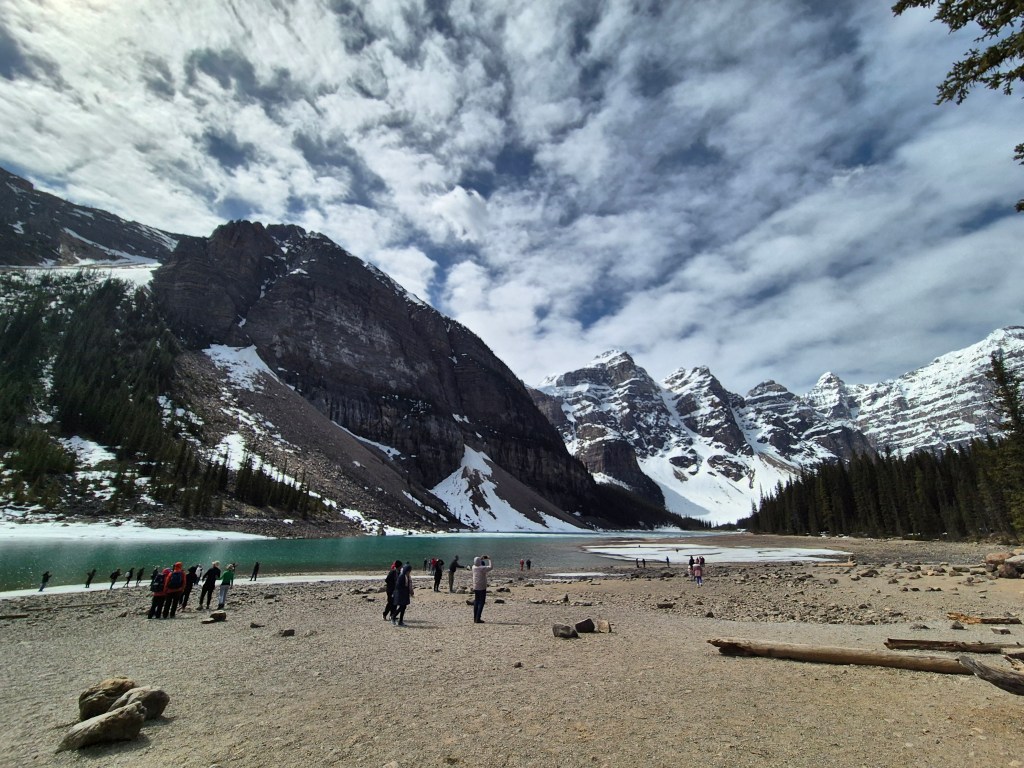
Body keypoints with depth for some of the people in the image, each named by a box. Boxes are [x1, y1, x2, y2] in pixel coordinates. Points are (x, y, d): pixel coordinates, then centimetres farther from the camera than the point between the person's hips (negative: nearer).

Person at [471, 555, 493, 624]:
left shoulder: (474, 567, -1)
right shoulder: (482, 568, -18)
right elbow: (490, 567, -12)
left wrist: (481, 558, 25)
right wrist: (489, 560, 0)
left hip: (475, 588, 6)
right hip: (482, 588, -6)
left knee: (476, 602, 13)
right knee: (481, 603, 0)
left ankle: (475, 618, 16)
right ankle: (478, 619, -5)